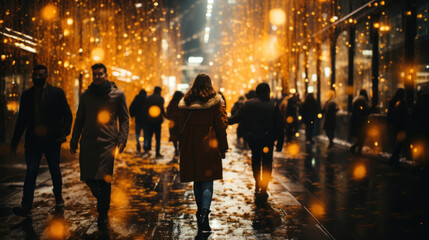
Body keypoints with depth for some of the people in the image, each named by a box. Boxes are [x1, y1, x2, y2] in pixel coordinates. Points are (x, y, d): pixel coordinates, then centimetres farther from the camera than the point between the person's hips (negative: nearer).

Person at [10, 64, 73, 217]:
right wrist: (14, 142, 11)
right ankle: (26, 206, -7)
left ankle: (58, 196, 32)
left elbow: (67, 114, 0)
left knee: (55, 172, 7)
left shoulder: (57, 93, 2)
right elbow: (21, 120, 14)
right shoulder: (27, 95, 9)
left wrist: (65, 132, -15)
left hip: (52, 140, -1)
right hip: (33, 140, 2)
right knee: (31, 172, -6)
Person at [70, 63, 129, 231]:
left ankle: (103, 215, 6)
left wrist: (122, 139, -6)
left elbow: (124, 118, 6)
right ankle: (101, 199, 30)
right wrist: (74, 141, 12)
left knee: (104, 179, -7)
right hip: (87, 142, 3)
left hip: (107, 142, -3)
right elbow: (79, 119, 17)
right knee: (87, 177, 0)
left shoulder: (117, 94, 5)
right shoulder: (86, 95, 13)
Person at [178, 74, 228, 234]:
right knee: (207, 182, -2)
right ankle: (204, 215, -17)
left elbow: (182, 126, 9)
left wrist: (184, 146, 17)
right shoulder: (215, 102, -4)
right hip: (209, 146, -3)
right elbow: (220, 126, -3)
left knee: (197, 181, 15)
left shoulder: (185, 103, 4)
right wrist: (223, 147, 4)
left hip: (190, 146, 3)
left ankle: (200, 213, 24)